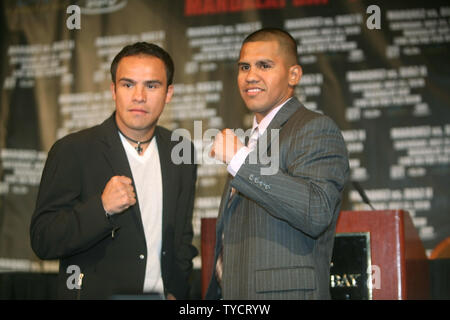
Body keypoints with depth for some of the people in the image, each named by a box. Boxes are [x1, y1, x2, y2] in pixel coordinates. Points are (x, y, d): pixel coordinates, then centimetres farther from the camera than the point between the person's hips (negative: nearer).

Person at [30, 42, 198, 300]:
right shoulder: (72, 151, -12)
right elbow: (43, 241, -15)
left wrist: (177, 291, 2)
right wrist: (102, 208, -27)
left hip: (163, 295, 4)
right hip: (95, 293, -4)